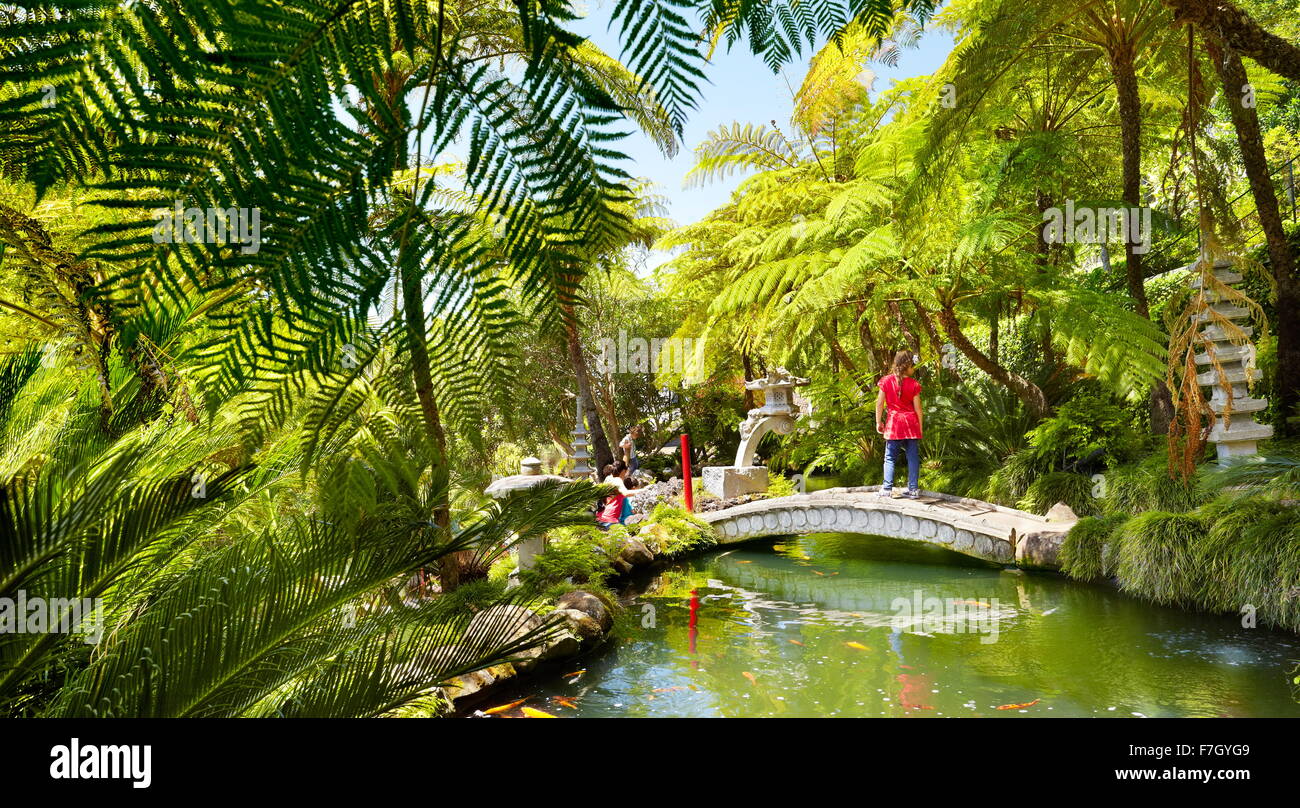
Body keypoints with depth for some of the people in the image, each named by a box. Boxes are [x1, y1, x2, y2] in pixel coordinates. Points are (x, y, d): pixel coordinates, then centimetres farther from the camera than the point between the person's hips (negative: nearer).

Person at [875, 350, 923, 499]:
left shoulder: (886, 381, -3)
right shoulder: (913, 384, -5)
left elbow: (879, 403, -2)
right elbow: (917, 408, -1)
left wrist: (878, 422, 9)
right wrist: (920, 427, 10)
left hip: (893, 423, 0)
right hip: (911, 423, 0)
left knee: (890, 457, 6)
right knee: (913, 457, 6)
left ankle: (887, 489, 2)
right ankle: (913, 489, 6)